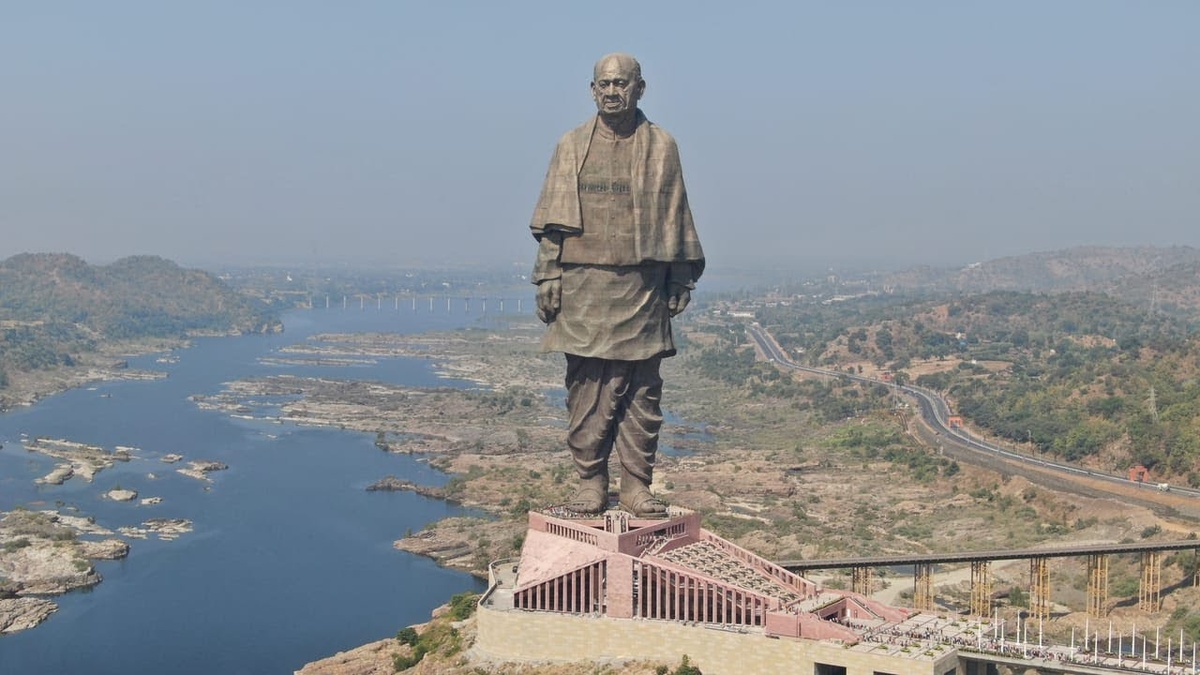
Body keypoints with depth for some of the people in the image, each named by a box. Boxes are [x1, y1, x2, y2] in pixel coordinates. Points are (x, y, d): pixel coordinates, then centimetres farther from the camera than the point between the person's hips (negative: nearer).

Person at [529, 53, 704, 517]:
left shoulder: (661, 147, 7)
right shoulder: (572, 146, 7)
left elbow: (675, 218, 9)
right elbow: (552, 220, 6)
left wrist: (681, 281, 6)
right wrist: (547, 277, -1)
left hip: (642, 288, 0)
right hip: (583, 286, 0)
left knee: (641, 390, 2)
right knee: (586, 388, 1)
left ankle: (637, 484, 10)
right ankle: (590, 483, 10)